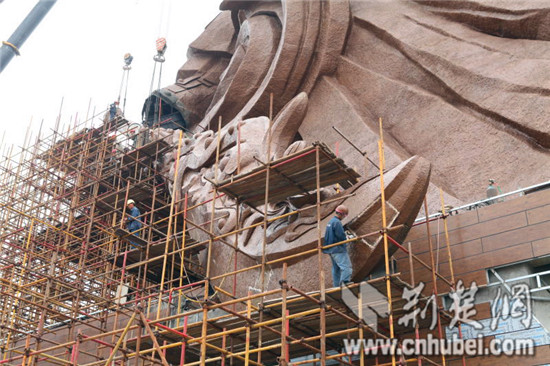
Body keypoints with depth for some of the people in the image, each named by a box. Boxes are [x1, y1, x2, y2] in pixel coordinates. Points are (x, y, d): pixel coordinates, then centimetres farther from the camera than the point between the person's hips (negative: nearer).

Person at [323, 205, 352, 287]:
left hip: (331, 249, 10)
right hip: (338, 249, -10)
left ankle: (337, 286, 17)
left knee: (336, 268, 14)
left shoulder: (331, 221, 16)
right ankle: (345, 282, -25)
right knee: (346, 266, -15)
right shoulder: (337, 222, -16)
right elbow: (341, 236, -21)